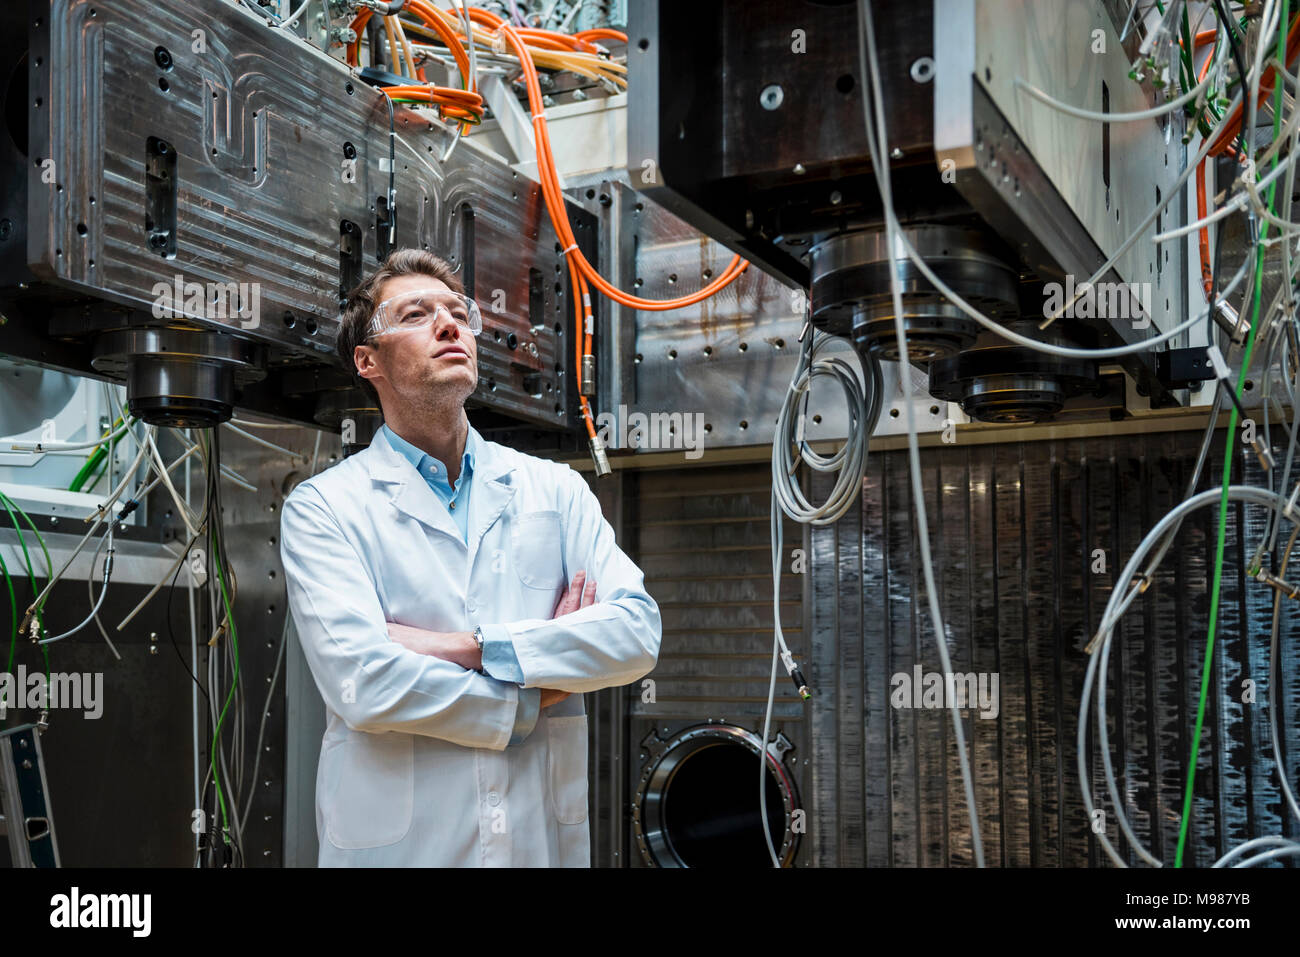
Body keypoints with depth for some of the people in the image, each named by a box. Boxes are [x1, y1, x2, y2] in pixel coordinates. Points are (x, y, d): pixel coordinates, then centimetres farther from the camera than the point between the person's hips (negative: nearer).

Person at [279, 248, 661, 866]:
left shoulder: (555, 489, 5)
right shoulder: (322, 507, -5)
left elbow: (638, 632, -8)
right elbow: (364, 685, -17)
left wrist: (469, 646, -17)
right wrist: (534, 698, -9)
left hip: (544, 836, 3)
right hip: (397, 843, -3)